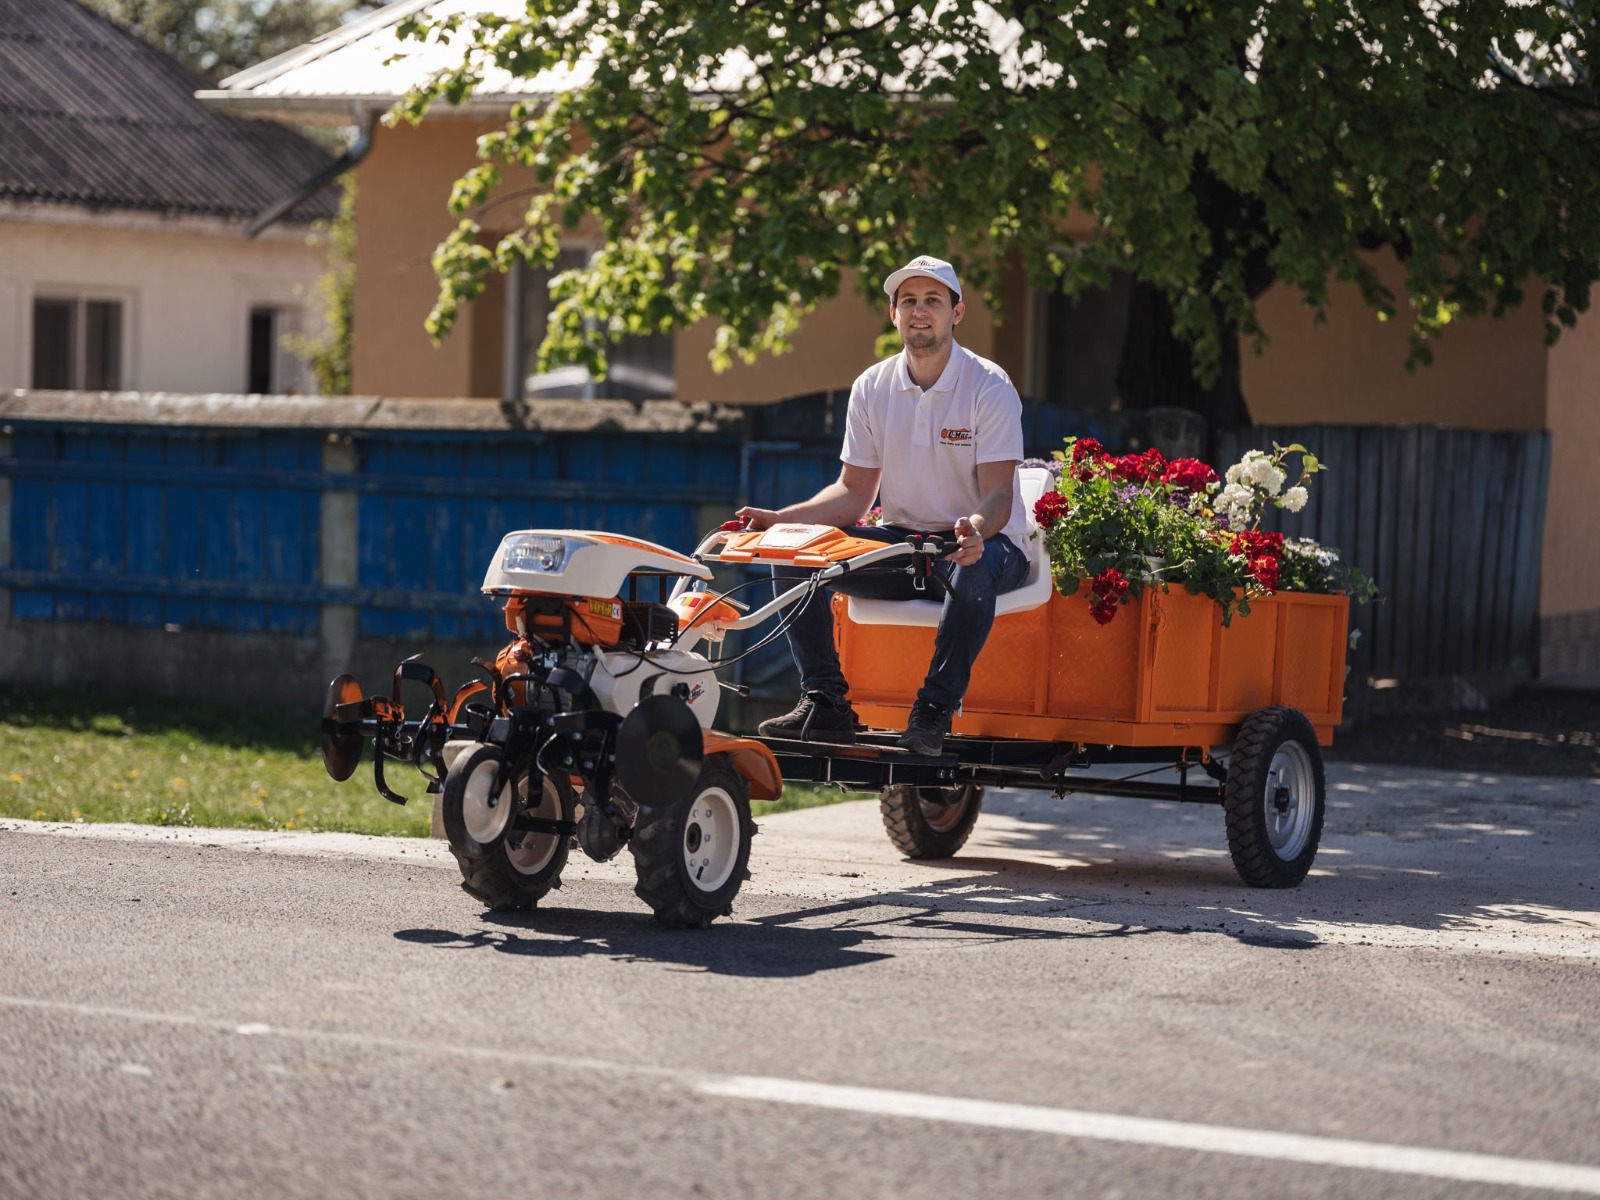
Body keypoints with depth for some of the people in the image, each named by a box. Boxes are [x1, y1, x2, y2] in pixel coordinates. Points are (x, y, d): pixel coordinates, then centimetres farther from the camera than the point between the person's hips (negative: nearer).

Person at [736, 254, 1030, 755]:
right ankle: (825, 703, -15)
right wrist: (781, 519, -11)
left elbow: (998, 496, -18)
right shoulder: (872, 388, 4)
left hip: (981, 541, -5)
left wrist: (977, 528, -43)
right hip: (901, 540, 5)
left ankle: (933, 712, -32)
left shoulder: (989, 387, -10)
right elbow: (854, 491, 6)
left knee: (974, 566, -41)